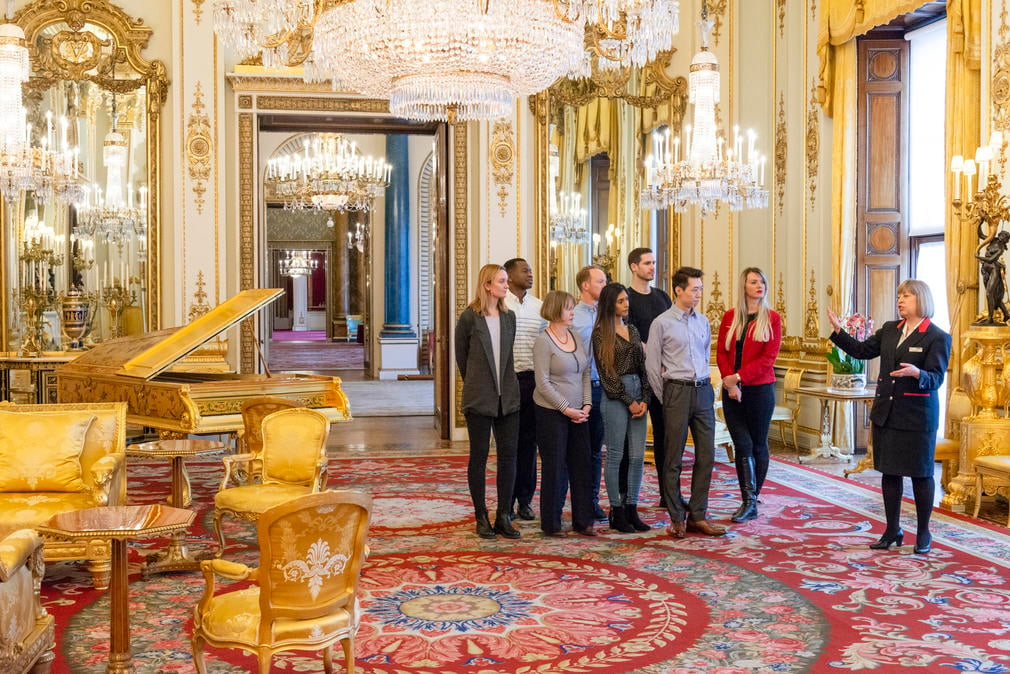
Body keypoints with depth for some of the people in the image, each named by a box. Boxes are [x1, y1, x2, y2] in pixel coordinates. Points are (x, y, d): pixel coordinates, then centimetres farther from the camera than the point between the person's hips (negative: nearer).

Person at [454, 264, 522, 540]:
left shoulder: (509, 317, 9)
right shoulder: (469, 317, -5)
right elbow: (461, 357, 4)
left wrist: (505, 384, 13)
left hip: (508, 397, 4)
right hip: (479, 399, -4)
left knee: (508, 455, 3)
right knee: (479, 455, 4)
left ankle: (503, 516, 12)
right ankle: (481, 517, 13)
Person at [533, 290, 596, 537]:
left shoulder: (576, 336, 9)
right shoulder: (544, 341, -11)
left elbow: (585, 374, 12)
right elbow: (543, 383, -14)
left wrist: (586, 404, 0)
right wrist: (566, 409, -14)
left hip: (577, 412, 6)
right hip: (551, 412, -6)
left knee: (581, 465, 8)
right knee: (555, 468, 1)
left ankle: (583, 521, 17)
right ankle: (551, 524, 13)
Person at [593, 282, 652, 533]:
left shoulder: (633, 330, 14)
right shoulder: (601, 333, -4)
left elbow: (642, 367, 12)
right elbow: (606, 372, -8)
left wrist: (644, 399, -1)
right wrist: (628, 401, -10)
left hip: (638, 394, 6)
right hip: (615, 397, -6)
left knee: (638, 456, 4)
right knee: (615, 455, 0)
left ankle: (631, 510, 13)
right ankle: (617, 513, 8)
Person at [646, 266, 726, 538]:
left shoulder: (703, 321, 11)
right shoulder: (662, 323, -4)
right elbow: (652, 365, -2)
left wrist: (703, 382, 14)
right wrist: (665, 398, 0)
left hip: (703, 391, 5)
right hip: (677, 392, -5)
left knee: (707, 455, 4)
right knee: (674, 458, 1)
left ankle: (697, 516, 13)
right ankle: (677, 518, 10)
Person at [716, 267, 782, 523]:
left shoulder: (772, 318, -1)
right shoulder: (730, 317, 8)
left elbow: (768, 358, -9)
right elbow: (721, 353, 3)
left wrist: (738, 377, -14)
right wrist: (729, 382, -11)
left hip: (760, 389, -2)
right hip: (732, 390, 2)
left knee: (758, 445, 5)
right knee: (743, 445, -3)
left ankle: (751, 501, 16)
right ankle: (748, 501, 0)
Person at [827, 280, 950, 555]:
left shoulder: (937, 337, -9)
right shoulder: (889, 330, 9)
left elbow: (936, 378, -15)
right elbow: (861, 350, 8)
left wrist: (916, 373, -36)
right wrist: (838, 330, -3)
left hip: (917, 417, -6)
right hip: (886, 414, 6)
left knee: (920, 475, 5)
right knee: (889, 472, 11)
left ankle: (923, 532, 20)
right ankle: (893, 531, 22)